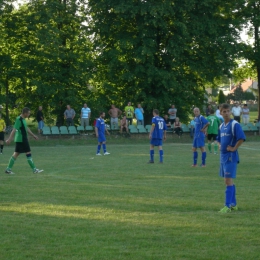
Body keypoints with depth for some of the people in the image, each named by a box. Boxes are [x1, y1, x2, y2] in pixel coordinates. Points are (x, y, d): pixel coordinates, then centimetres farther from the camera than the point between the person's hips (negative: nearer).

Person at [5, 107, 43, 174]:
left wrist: (33, 135, 31)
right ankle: (34, 169, 1)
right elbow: (14, 130, -23)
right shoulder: (19, 120, -18)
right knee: (28, 153, -4)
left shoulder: (23, 119, 12)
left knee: (16, 154, 10)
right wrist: (9, 139, -27)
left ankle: (8, 169, 11)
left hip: (23, 139, 10)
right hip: (21, 140, -10)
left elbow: (26, 128, 25)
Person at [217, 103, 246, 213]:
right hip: (223, 155, 8)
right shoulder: (221, 126, 13)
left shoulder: (235, 124, -11)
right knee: (228, 181, 13)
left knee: (228, 180, -11)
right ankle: (233, 204, 21)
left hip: (231, 156, -8)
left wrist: (234, 148, -17)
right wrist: (220, 146, 11)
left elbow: (241, 138, -21)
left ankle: (228, 206, -11)